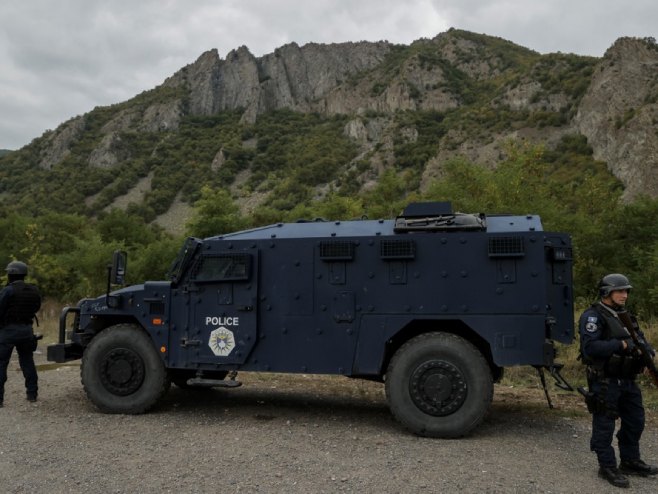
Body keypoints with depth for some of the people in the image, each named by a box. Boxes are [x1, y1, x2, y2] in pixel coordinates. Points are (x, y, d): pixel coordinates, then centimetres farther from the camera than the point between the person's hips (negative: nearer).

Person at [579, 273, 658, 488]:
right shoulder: (593, 316, -14)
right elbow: (589, 347, -24)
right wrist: (621, 345, -25)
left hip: (627, 380, 9)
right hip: (605, 382, -9)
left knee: (635, 422, 18)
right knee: (604, 424, 2)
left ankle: (630, 462, 34)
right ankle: (607, 467, 13)